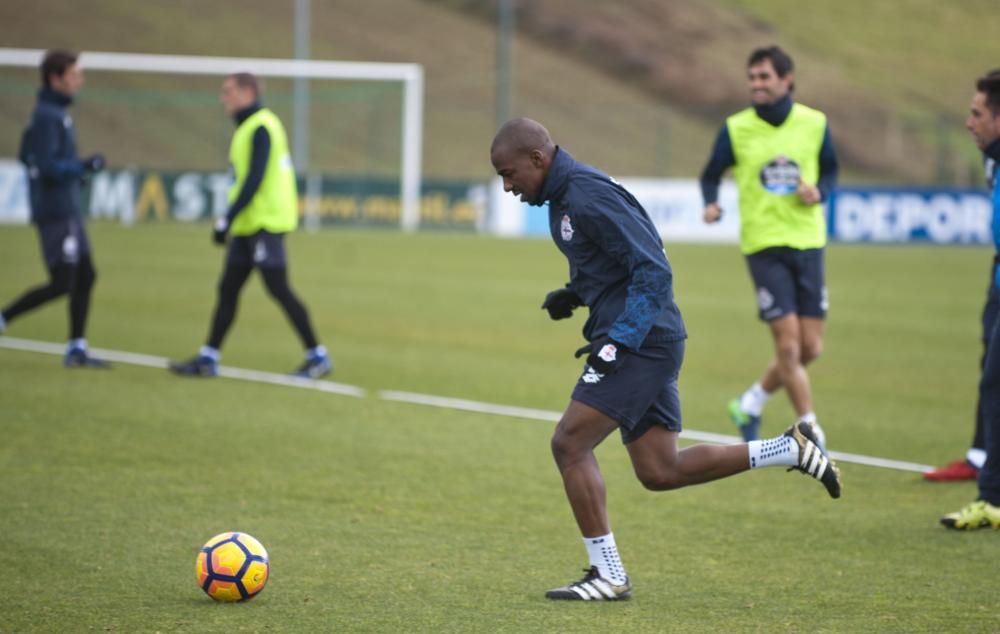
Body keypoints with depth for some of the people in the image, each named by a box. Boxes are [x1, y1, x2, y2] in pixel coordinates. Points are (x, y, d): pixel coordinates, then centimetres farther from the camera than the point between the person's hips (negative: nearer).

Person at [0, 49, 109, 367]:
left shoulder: (54, 113, 13)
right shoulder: (48, 117, -17)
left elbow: (27, 156, 22)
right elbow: (47, 167, -23)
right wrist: (85, 166, -13)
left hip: (68, 212, 10)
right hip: (56, 213, -10)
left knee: (85, 276, 10)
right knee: (61, 284, -9)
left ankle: (76, 349, 14)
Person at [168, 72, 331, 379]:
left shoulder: (261, 129, -14)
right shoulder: (247, 127, 16)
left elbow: (254, 180, -21)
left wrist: (228, 219, -21)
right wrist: (231, 221, 22)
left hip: (265, 225, -10)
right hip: (248, 226, 10)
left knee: (279, 290, -8)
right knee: (227, 290, 7)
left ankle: (318, 358, -3)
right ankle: (208, 359, 9)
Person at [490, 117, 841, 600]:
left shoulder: (589, 198, -17)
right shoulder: (562, 198, 15)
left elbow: (654, 271, -20)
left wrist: (618, 341, -24)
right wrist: (573, 295, 11)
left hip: (641, 342, -10)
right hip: (646, 343, 10)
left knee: (569, 443, -10)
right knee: (659, 472, 9)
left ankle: (608, 575, -4)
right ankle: (791, 450, 14)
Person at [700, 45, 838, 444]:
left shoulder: (814, 123, 1)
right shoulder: (736, 129, -4)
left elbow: (830, 170, 14)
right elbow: (711, 175, 7)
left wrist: (819, 192, -7)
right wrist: (711, 204, -13)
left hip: (808, 243, 3)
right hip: (764, 246, -3)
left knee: (810, 349, 3)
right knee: (789, 346, -11)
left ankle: (752, 403, 27)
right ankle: (810, 429, 1)